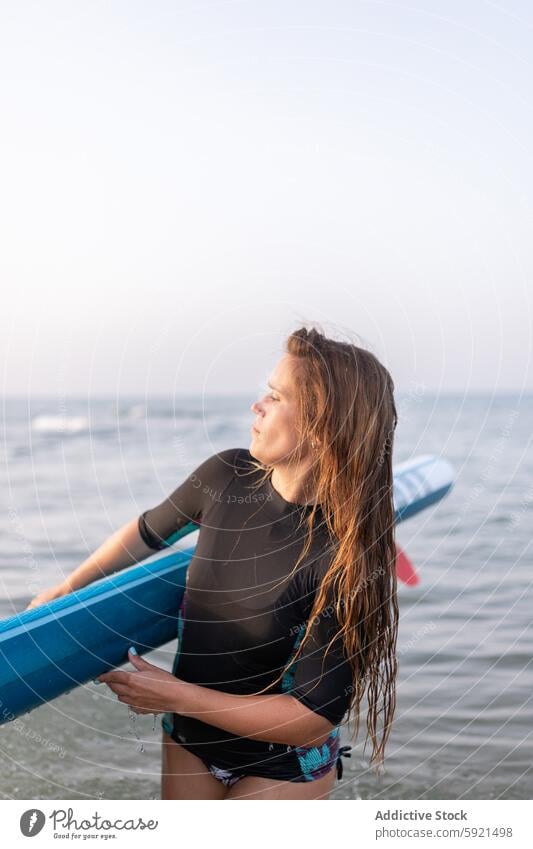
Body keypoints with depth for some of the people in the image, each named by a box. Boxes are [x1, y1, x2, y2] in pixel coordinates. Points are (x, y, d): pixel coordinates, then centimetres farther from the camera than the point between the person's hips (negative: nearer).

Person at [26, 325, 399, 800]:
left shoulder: (346, 560, -29)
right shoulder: (227, 476, -14)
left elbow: (314, 717, -26)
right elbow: (150, 529, 7)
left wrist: (176, 696, -23)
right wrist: (68, 589, 15)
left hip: (282, 770, -5)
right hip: (189, 742, 5)